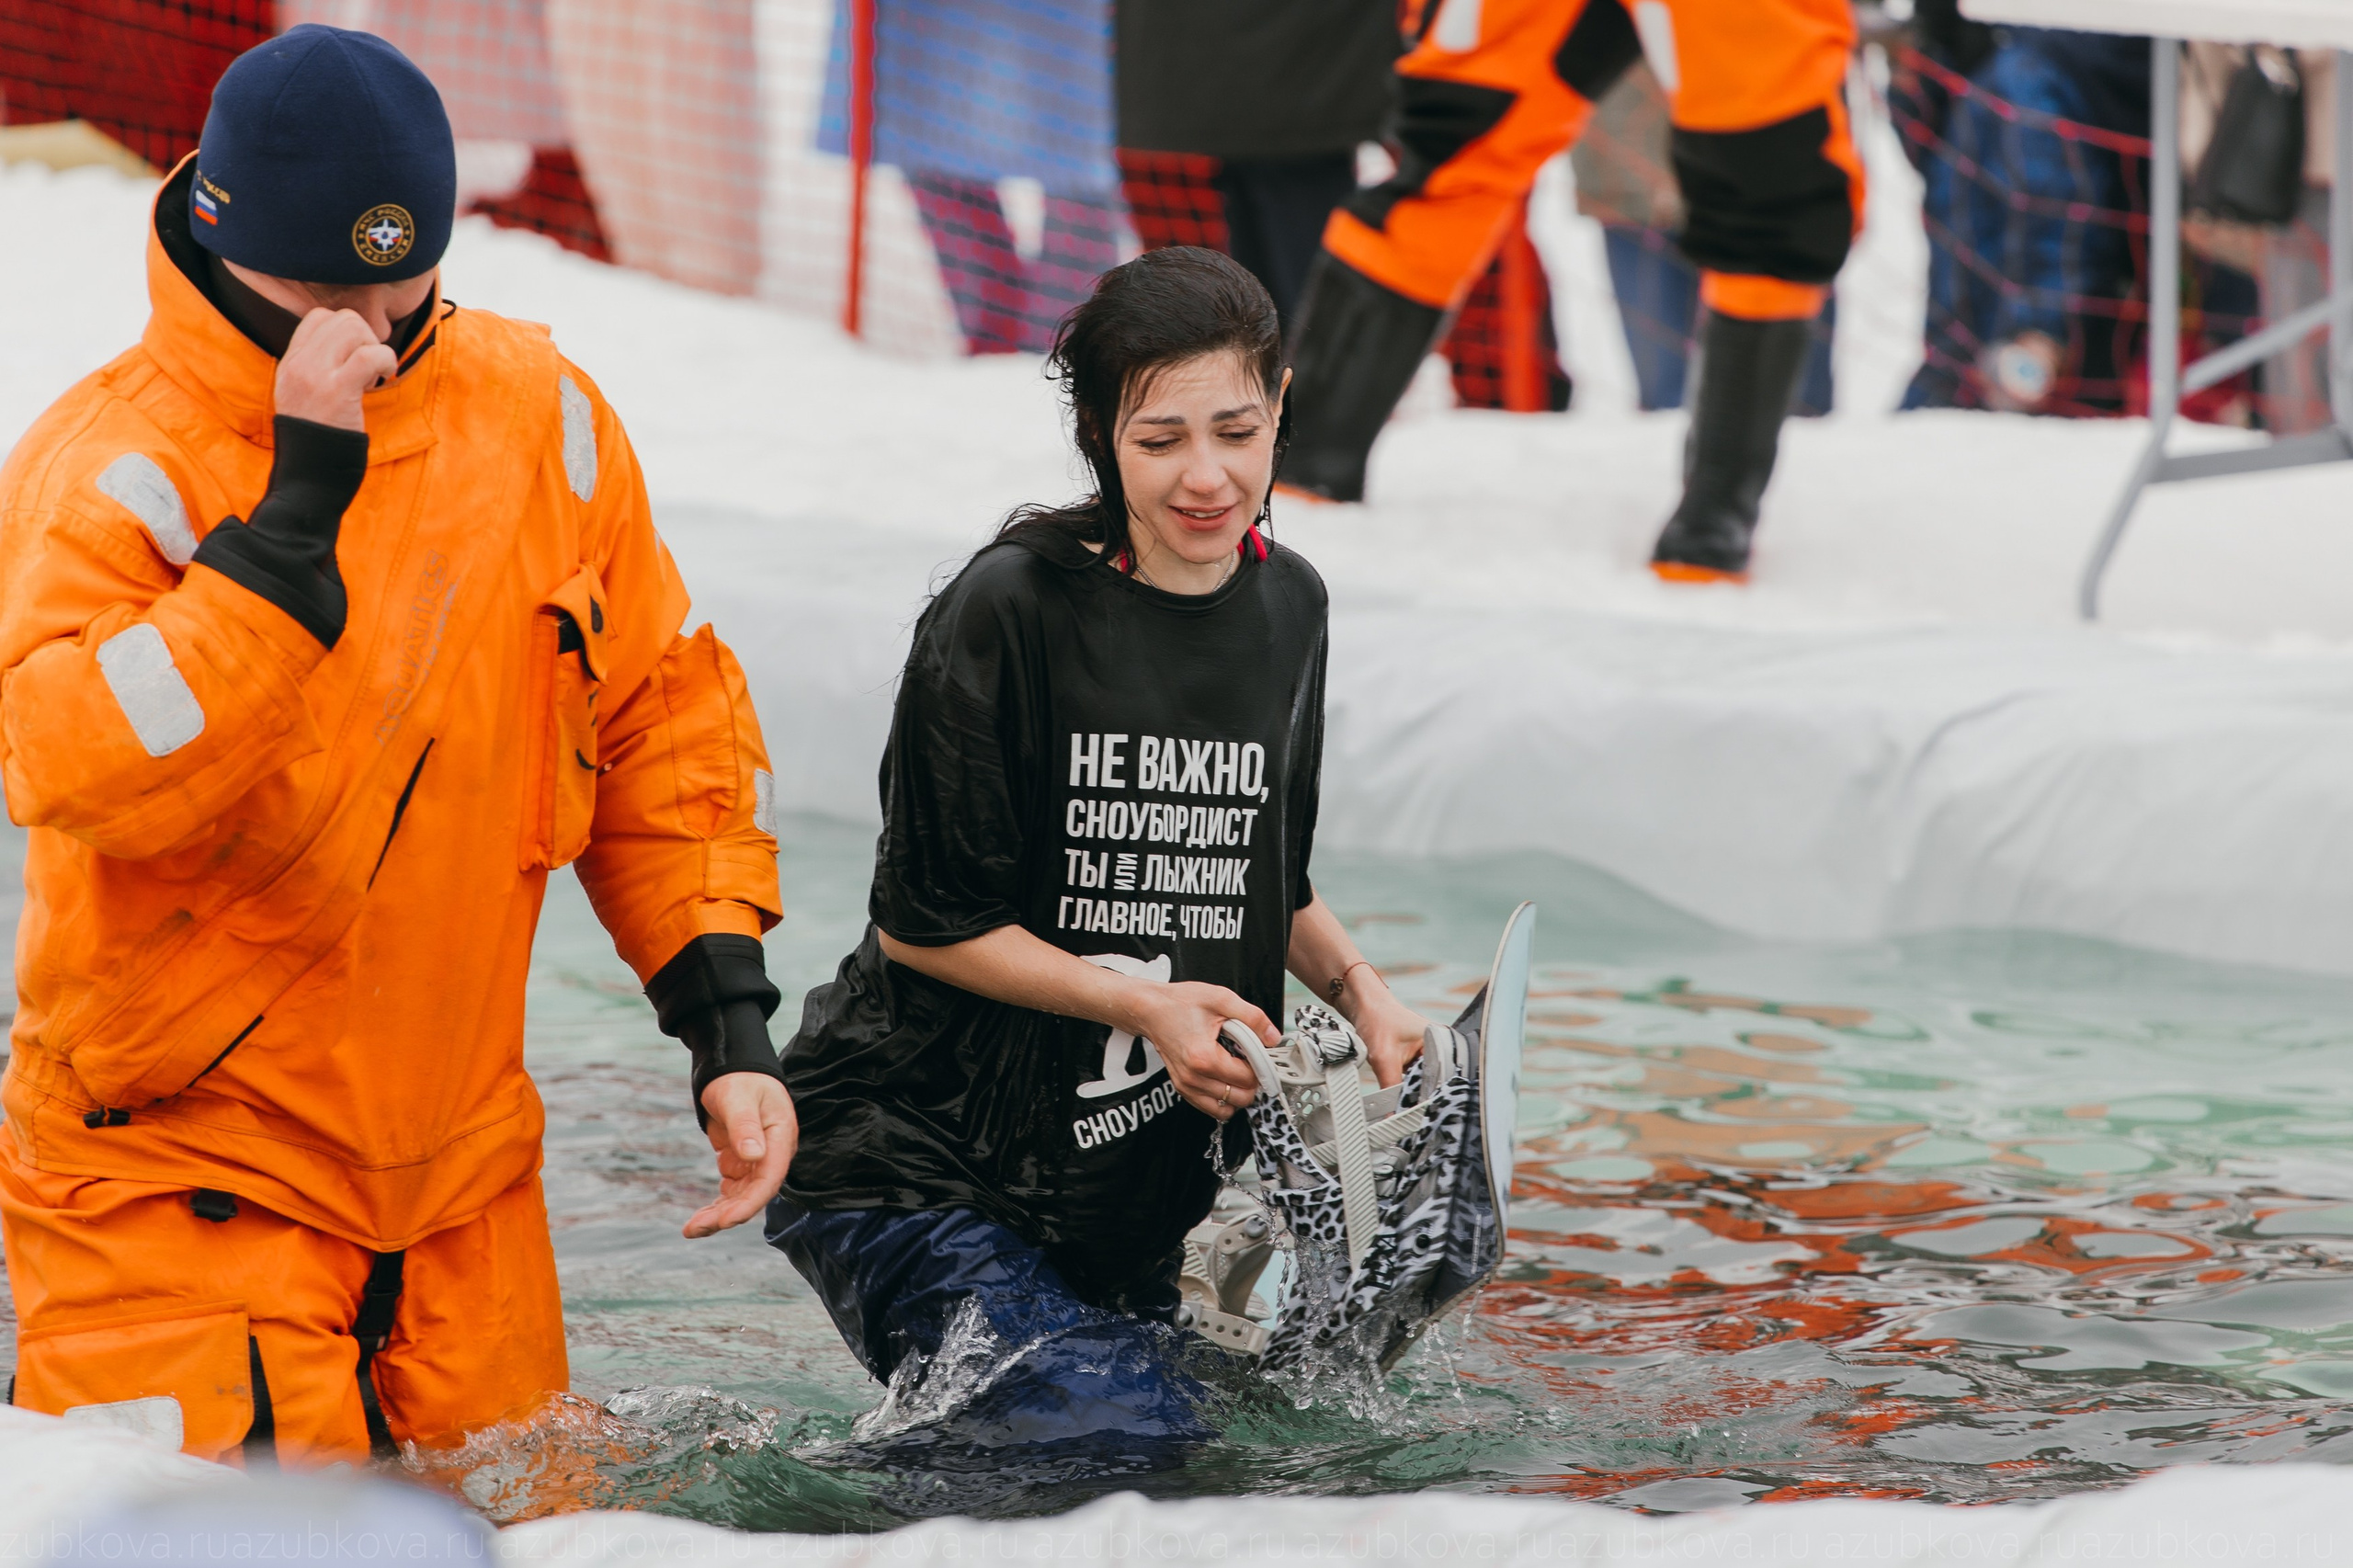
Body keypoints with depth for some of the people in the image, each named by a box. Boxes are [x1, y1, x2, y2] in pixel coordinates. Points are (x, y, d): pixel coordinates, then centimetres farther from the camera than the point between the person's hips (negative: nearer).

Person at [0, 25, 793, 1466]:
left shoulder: (538, 414, 2)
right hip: (182, 1174, -5)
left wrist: (728, 1017, 4)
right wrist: (300, 502, -33)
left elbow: (661, 715, 12)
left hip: (458, 1173, 5)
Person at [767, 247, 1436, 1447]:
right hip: (915, 1165, -7)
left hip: (1139, 1185, 7)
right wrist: (1144, 1003, -19)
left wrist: (1358, 991, 1)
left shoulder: (1286, 606, 5)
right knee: (1114, 1440, -21)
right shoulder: (1010, 611, -16)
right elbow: (924, 923, -12)